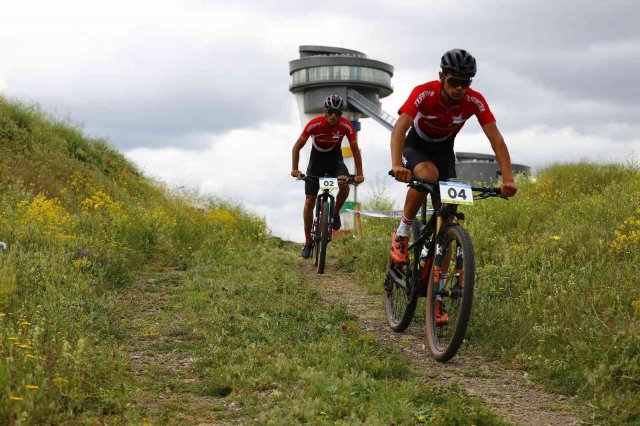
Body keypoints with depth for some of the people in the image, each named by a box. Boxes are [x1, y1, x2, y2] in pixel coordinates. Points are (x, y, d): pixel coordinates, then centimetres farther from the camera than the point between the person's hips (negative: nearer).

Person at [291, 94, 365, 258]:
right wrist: (294, 169, -30)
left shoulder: (347, 126, -24)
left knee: (345, 185, -31)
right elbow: (297, 147, -20)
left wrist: (359, 174, -22)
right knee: (310, 200, -4)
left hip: (335, 158, 0)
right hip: (317, 157, 0)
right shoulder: (314, 124, -27)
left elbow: (355, 150, -15)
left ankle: (335, 212, 0)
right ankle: (308, 242, 8)